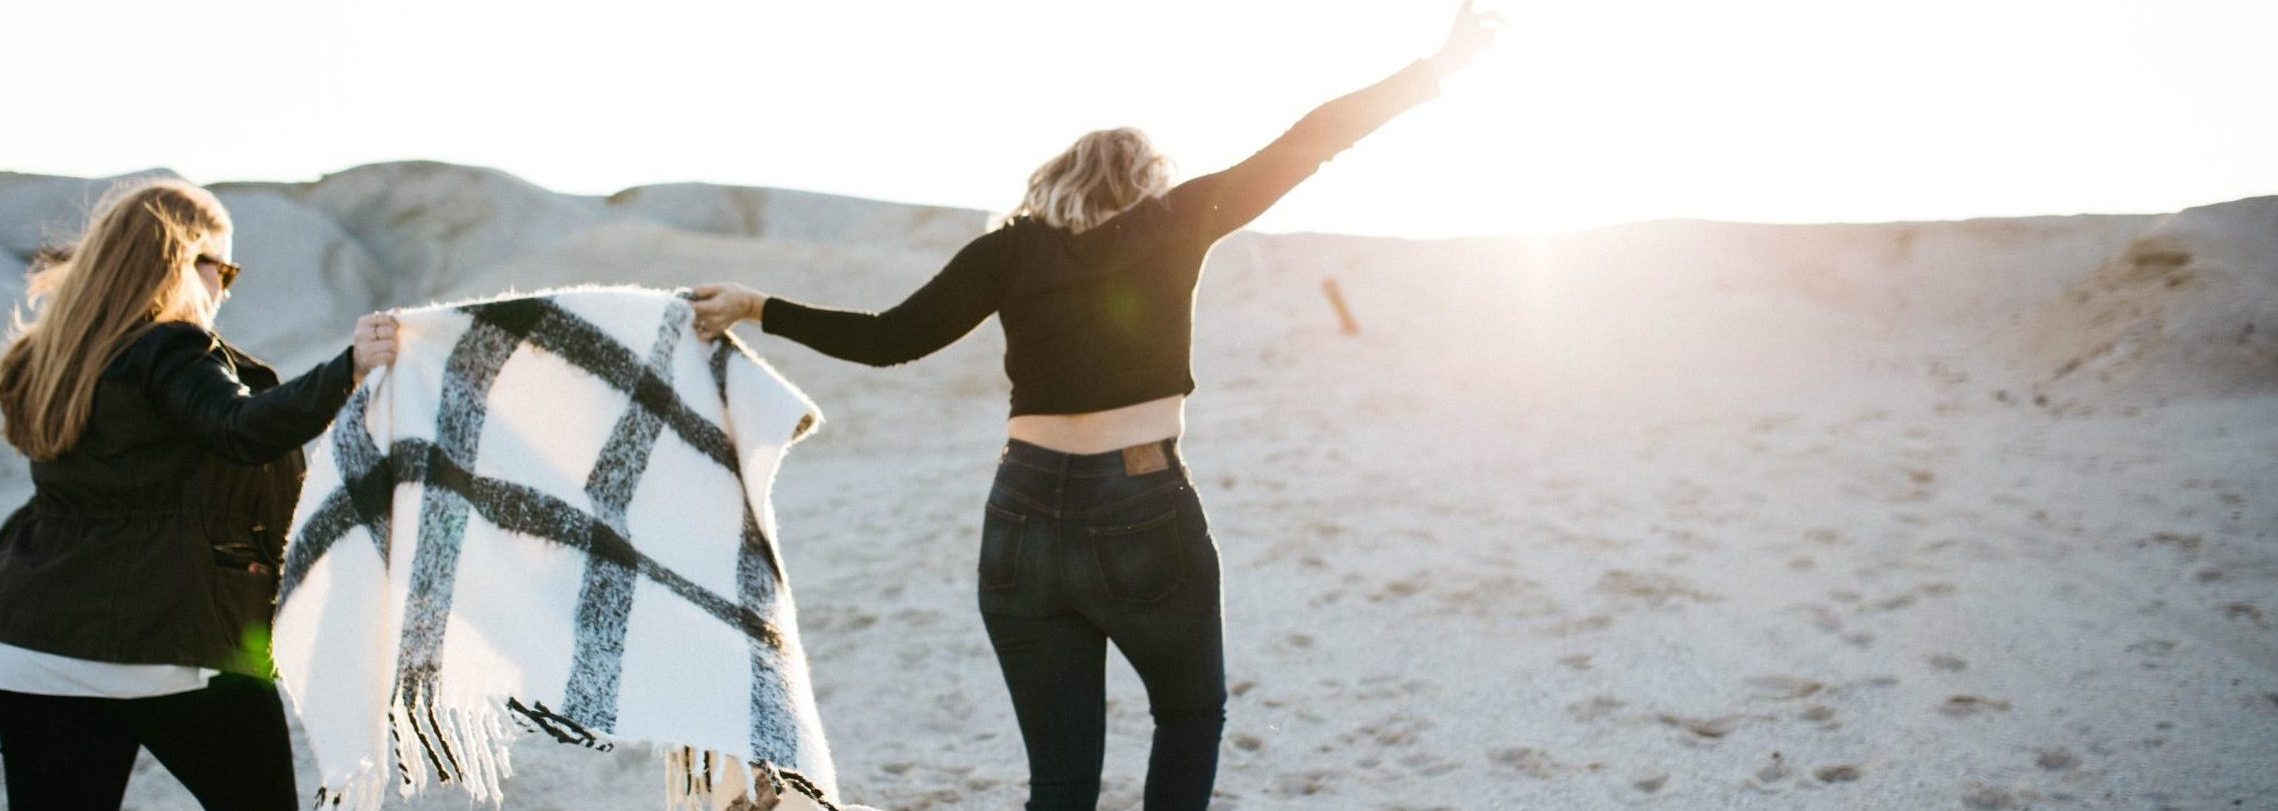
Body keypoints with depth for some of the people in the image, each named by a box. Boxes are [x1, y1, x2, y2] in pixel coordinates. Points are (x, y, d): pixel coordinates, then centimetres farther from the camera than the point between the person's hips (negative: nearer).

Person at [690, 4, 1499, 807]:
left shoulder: (1012, 248, 6)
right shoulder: (1173, 221, 3)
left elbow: (889, 339, 1)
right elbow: (1305, 142, 5)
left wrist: (757, 307, 11)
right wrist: (1437, 68, 10)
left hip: (1023, 523, 2)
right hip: (1146, 517, -2)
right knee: (1192, 716, 25)